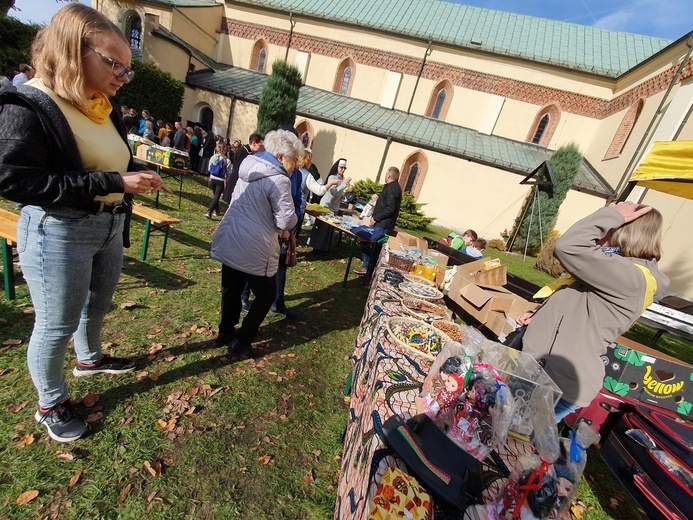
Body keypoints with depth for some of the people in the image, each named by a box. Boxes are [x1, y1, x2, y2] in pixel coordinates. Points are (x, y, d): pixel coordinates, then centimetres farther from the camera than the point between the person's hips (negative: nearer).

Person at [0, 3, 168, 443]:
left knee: (97, 305, 24)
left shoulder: (104, 109, 8)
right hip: (58, 233, -7)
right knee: (56, 324, 7)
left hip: (110, 228, 7)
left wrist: (139, 177, -2)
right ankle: (50, 405, 30)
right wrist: (111, 183, -27)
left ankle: (90, 359, 49)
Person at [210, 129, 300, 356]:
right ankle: (241, 341, 19)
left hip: (229, 241, 8)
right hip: (254, 250, -8)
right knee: (266, 294, 13)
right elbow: (287, 220, -19)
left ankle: (225, 333, 38)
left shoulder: (249, 168, 10)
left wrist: (277, 228, 13)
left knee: (231, 289, 21)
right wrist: (283, 226, 5)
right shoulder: (279, 180, -17)